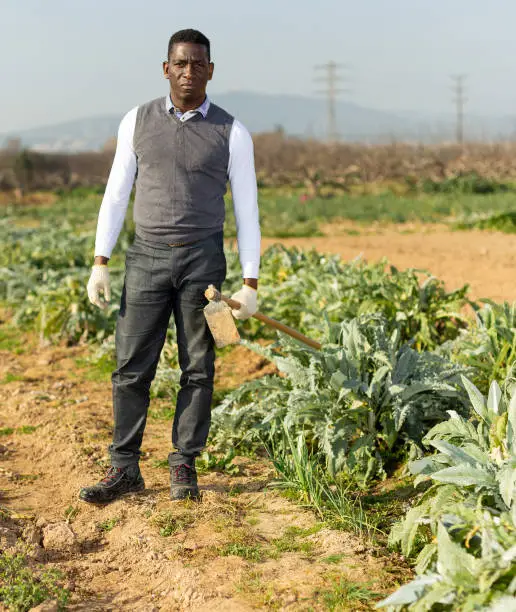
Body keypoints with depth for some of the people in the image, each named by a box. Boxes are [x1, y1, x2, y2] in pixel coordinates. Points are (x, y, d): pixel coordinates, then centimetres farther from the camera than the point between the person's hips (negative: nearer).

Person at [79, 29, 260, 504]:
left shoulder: (232, 133, 0)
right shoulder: (138, 121, 4)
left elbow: (247, 212, 1)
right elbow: (116, 195, 7)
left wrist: (250, 285, -3)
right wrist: (100, 264, 0)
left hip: (203, 260, -1)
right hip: (147, 257, 1)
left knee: (198, 370, 3)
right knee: (132, 367, 0)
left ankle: (184, 468, 16)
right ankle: (125, 469, 11)